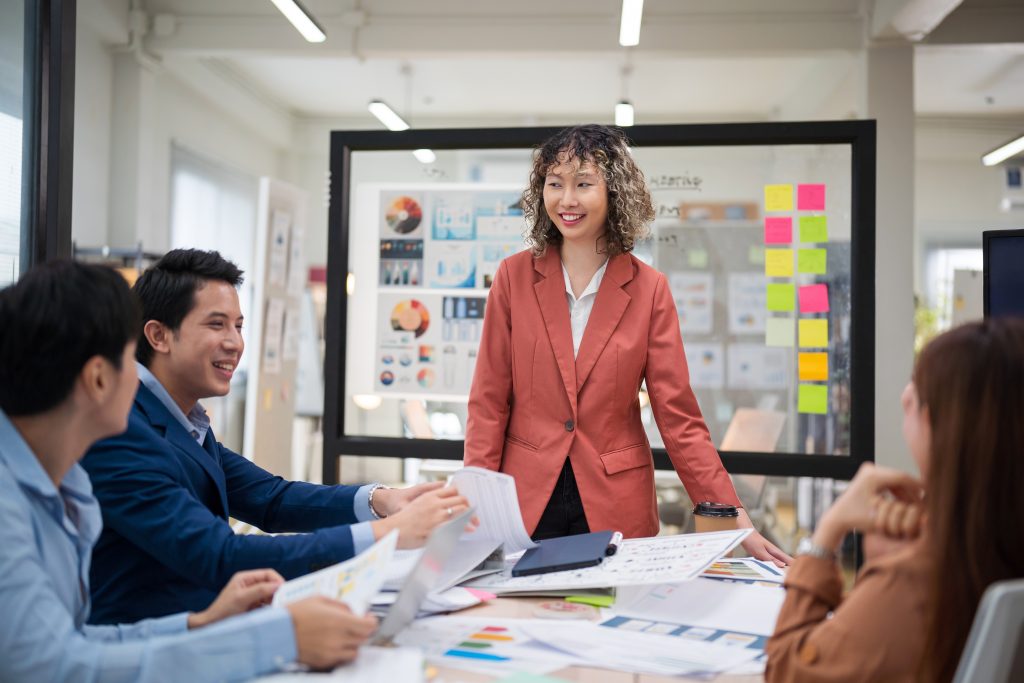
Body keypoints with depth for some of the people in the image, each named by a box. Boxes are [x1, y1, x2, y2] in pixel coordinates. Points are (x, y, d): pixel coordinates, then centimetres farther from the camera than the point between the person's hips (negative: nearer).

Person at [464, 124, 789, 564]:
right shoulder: (514, 276, -1)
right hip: (525, 501, 1)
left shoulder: (649, 290, -3)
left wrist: (736, 523, -10)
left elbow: (679, 417, -4)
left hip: (615, 508, 0)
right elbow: (488, 403, -1)